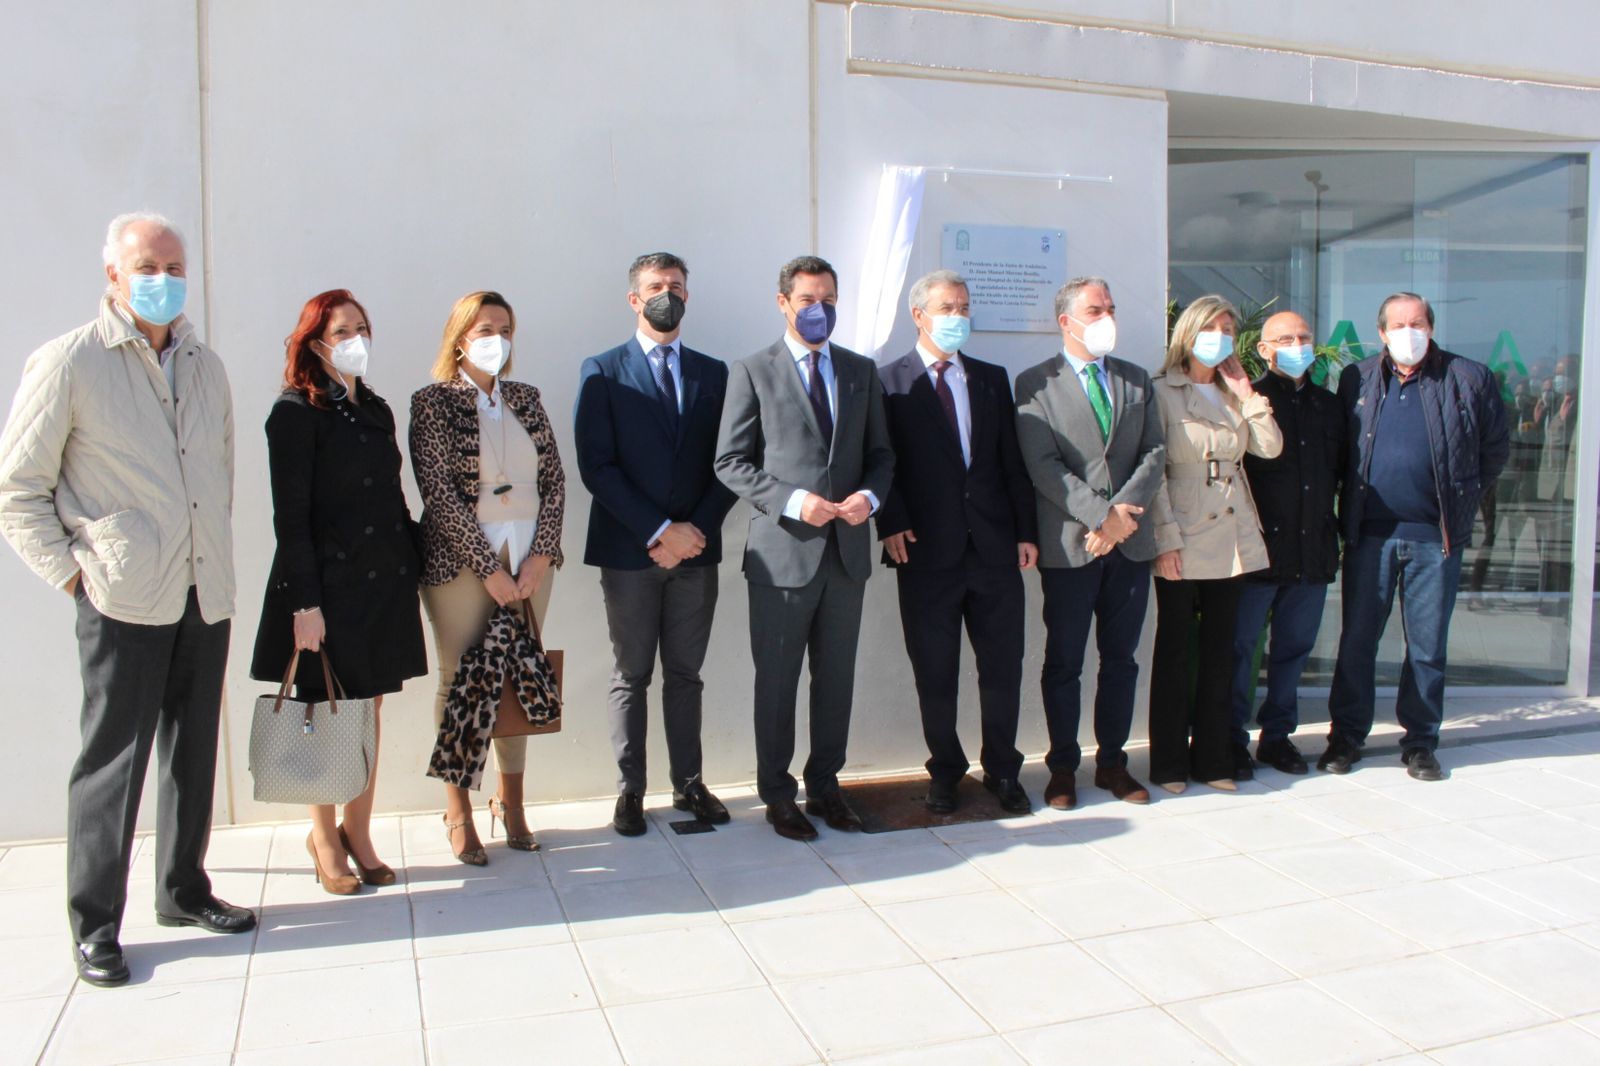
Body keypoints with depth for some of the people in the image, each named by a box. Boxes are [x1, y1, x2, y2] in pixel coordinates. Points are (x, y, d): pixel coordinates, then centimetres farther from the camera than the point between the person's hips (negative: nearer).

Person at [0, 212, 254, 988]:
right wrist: (70, 572, -8)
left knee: (194, 751, 13)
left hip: (205, 595, 5)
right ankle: (94, 925, 15)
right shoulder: (67, 363, -5)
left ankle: (184, 891, 29)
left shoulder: (206, 366, 11)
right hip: (125, 601, -5)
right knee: (113, 759, 2)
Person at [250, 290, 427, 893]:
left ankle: (359, 834, 23)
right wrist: (305, 602, -16)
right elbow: (290, 515, -11)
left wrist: (410, 566, 10)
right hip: (328, 586, -6)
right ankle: (324, 840, 20)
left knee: (370, 712, 11)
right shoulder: (296, 412, -7)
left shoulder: (375, 409, 13)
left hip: (384, 583, 6)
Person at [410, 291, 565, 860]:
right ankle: (458, 811, 15)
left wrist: (540, 556, -4)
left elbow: (554, 479, 8)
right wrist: (489, 568, -12)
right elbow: (439, 492, -9)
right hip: (461, 563, -4)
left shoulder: (525, 398, 12)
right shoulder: (434, 400, -2)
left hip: (529, 561, 4)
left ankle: (511, 803, 20)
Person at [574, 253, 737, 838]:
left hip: (695, 548, 3)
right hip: (629, 549, -2)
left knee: (685, 674, 11)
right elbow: (597, 466, -9)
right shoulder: (602, 372, 0)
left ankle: (688, 783, 22)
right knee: (631, 676, 6)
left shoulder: (712, 372, 10)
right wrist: (659, 530, -15)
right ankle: (630, 791, 17)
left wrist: (697, 528, -9)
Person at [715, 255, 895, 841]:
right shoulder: (753, 372, -1)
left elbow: (880, 453, 14)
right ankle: (777, 794, 22)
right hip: (782, 551, -4)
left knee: (837, 678, 12)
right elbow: (731, 462, -5)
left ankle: (824, 785, 28)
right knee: (777, 681, 7)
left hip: (847, 550, 4)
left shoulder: (862, 371, 11)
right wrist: (792, 501, -17)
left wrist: (870, 495, -8)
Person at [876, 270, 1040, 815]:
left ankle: (1002, 770, 22)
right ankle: (945, 772, 22)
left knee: (1003, 666, 6)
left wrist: (1026, 531, 5)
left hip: (995, 546, 3)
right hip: (927, 550, -3)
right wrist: (892, 524, -12)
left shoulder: (992, 378, 13)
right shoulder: (889, 381, 3)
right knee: (935, 672, 6)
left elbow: (1013, 460, 11)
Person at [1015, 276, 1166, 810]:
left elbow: (1155, 454, 5)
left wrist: (1122, 513, -10)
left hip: (1130, 542, 4)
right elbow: (1043, 466, -9)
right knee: (1063, 662, 4)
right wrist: (1101, 514, -16)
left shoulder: (1137, 380, 14)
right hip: (1069, 543, -4)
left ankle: (1112, 761, 23)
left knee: (1120, 658, 11)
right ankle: (1063, 767, 17)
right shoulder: (1034, 384, 0)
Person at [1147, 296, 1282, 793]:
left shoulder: (1232, 395, 15)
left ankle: (1212, 757, 18)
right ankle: (1169, 763, 10)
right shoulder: (1162, 392, -3)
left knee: (1220, 650, 9)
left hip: (1231, 537, 6)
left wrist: (1246, 392, 1)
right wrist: (1166, 538, -14)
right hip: (1182, 541, -6)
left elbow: (1270, 447, 5)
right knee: (1175, 650, 2)